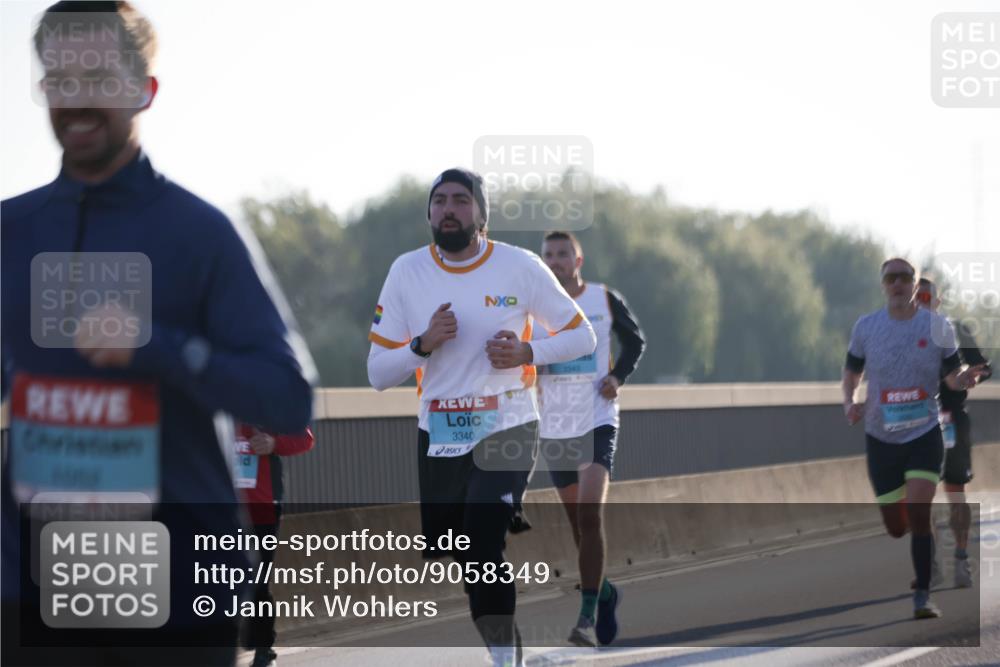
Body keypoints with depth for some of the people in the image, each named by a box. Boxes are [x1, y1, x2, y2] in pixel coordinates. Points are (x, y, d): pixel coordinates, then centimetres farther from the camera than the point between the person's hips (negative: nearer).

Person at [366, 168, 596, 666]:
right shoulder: (407, 272, -1)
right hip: (438, 438, 3)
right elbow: (378, 374, 1)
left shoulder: (520, 267, -6)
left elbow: (581, 335, 3)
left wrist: (526, 352, -15)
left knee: (483, 555, -20)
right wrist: (423, 344, -18)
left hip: (507, 433, -3)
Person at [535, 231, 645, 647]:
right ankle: (604, 594, 35)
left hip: (596, 421, -3)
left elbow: (635, 341, 14)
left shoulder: (605, 300, 0)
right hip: (554, 427, 3)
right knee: (579, 523, 11)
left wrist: (619, 376, -4)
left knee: (590, 516, -19)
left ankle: (589, 616, -18)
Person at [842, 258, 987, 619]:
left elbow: (953, 379, 4)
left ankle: (923, 597, -12)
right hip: (881, 438, 2)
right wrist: (849, 404, -8)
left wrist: (967, 378, -20)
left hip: (925, 435, -2)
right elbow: (851, 372, 12)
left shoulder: (937, 327, -3)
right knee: (896, 528, 5)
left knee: (918, 513, -19)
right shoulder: (866, 327, 0)